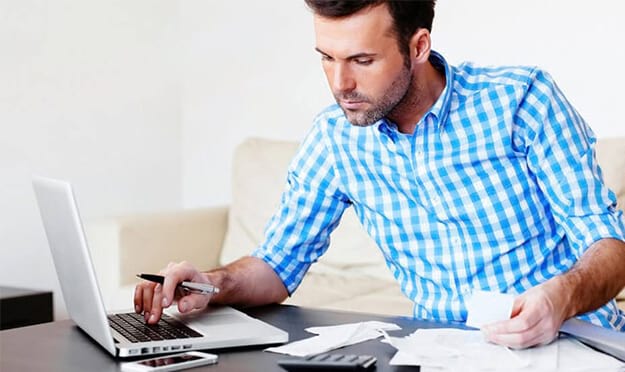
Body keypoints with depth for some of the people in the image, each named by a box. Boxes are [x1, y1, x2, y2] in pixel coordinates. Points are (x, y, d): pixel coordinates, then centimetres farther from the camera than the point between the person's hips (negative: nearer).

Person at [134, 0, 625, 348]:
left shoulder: (520, 100, -10)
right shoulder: (335, 138, 1)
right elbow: (279, 263, 7)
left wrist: (561, 296, -31)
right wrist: (217, 283, -15)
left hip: (574, 341, -2)